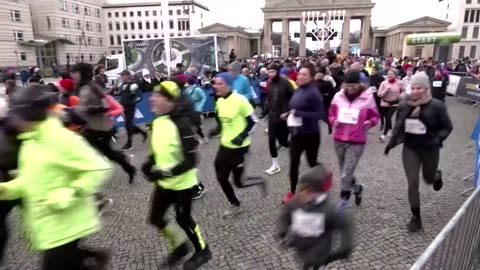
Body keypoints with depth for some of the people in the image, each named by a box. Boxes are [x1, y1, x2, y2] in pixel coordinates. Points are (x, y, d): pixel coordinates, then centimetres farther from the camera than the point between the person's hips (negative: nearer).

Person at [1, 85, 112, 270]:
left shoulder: (62, 139, -21)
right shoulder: (30, 142, 7)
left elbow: (101, 169, -22)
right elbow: (31, 179, 16)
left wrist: (69, 194, -25)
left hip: (64, 226, -9)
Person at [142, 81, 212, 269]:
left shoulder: (181, 123, -25)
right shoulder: (156, 122, -1)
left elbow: (191, 160, -26)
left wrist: (167, 173, -31)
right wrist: (149, 165, -3)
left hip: (182, 183, -8)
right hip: (163, 183, 8)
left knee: (183, 219, 8)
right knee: (155, 218, 15)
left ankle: (202, 251, 36)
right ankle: (179, 245, 41)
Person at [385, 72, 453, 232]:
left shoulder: (436, 106, -14)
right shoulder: (404, 106, -7)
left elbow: (447, 127, -5)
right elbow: (398, 126, 6)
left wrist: (437, 139, -22)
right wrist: (391, 143, 1)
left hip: (430, 150, -1)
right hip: (410, 149, 1)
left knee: (429, 179, 20)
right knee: (412, 183, -1)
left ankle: (437, 176, 60)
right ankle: (416, 217, 15)